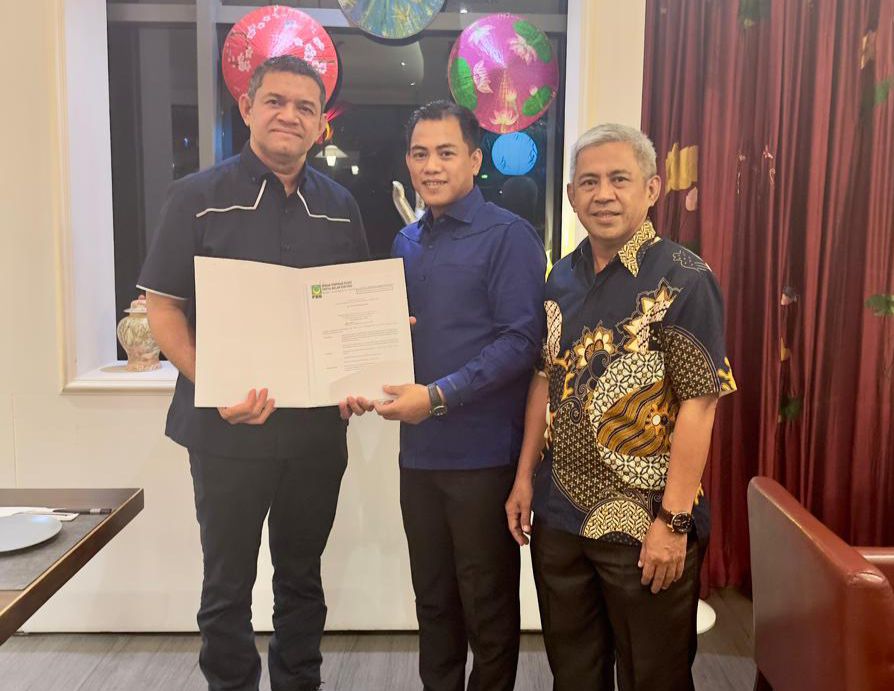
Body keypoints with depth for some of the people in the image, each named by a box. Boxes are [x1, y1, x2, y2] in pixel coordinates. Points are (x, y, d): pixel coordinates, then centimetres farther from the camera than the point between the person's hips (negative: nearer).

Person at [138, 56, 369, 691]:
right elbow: (163, 308, -5)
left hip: (318, 426, 3)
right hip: (228, 427, -3)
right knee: (228, 581, 12)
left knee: (302, 574, 18)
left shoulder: (340, 206, 6)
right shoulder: (199, 196, -3)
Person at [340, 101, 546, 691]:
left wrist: (440, 397, -21)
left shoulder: (508, 237, -8)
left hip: (483, 456, -6)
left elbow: (522, 339, -15)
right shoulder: (407, 243, 12)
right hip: (420, 450, 6)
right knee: (433, 598, 18)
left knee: (488, 607, 9)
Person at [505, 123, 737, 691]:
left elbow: (698, 404, -16)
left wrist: (673, 521, -19)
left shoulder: (683, 279, -12)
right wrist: (525, 477, 9)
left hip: (644, 524, -5)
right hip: (559, 515, 6)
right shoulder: (563, 278, 6)